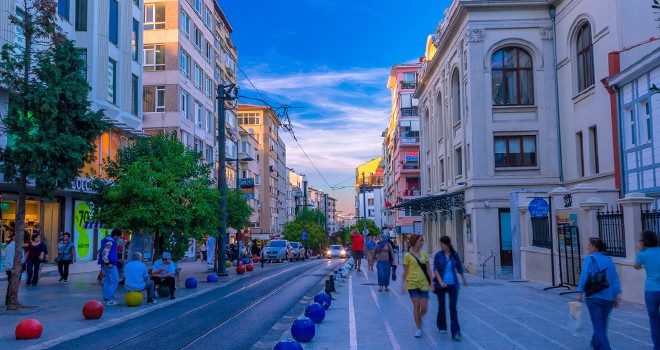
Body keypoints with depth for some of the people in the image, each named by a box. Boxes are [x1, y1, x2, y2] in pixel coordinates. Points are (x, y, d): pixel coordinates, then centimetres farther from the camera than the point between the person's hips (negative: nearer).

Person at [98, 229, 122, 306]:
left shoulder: (109, 240, 17)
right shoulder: (110, 242, -15)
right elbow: (104, 253, -23)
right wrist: (108, 263, -18)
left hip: (106, 265, 11)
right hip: (110, 265, -11)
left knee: (107, 282, 14)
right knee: (115, 281, -8)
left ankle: (105, 299, 17)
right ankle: (110, 299, -9)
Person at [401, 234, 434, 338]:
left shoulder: (424, 254, 7)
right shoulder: (408, 255, -3)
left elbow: (428, 269, 10)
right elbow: (405, 271, 1)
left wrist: (431, 282, 8)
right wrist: (403, 284, 0)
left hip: (424, 283, 3)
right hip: (412, 283, -3)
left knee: (424, 307, -1)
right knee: (416, 306, -2)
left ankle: (419, 318, 32)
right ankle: (419, 329, 10)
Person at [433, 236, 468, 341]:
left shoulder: (454, 255, 1)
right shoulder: (438, 255, -3)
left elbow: (459, 268, 15)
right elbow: (435, 269, -8)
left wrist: (464, 280, 27)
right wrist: (440, 281, -20)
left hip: (453, 284, 0)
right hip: (441, 284, 0)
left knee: (453, 308, -6)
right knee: (441, 306, 11)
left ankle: (456, 332, -8)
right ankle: (442, 327, 30)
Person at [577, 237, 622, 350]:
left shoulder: (589, 259, -9)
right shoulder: (609, 260, 7)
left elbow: (584, 277, -11)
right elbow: (615, 280, 8)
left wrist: (580, 293, -1)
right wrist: (616, 298, 12)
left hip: (594, 297, -6)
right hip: (608, 298, 6)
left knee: (598, 326, -2)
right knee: (602, 324, 20)